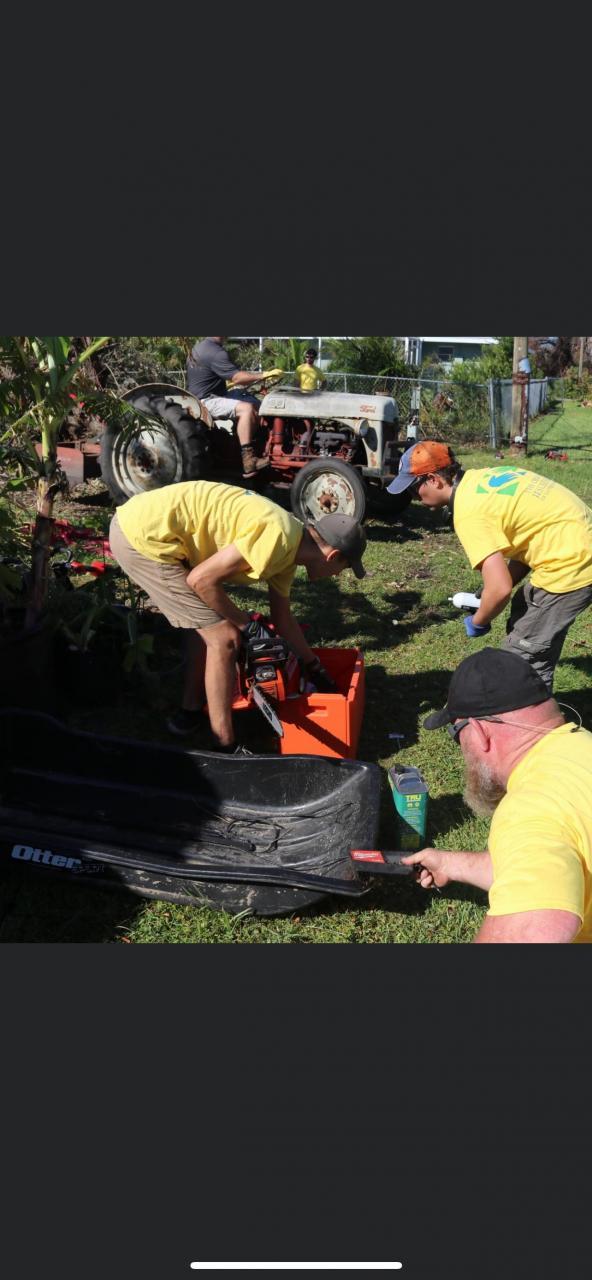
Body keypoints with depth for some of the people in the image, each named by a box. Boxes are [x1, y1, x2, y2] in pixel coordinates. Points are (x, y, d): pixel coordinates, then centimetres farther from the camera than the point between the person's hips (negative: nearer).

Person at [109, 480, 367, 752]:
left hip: (148, 524, 10)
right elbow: (201, 580, -18)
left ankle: (189, 713, 36)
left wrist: (314, 667, 34)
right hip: (143, 536, -10)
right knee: (224, 637, -4)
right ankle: (225, 750, 5)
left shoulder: (287, 548, 12)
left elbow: (282, 618, 26)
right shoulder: (277, 538, -19)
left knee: (208, 625, 23)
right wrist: (247, 624, -4)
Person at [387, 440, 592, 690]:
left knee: (523, 654, 0)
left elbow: (500, 589, -24)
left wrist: (478, 622, -2)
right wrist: (488, 593, 12)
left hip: (571, 563, -10)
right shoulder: (483, 477, 8)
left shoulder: (468, 512, -19)